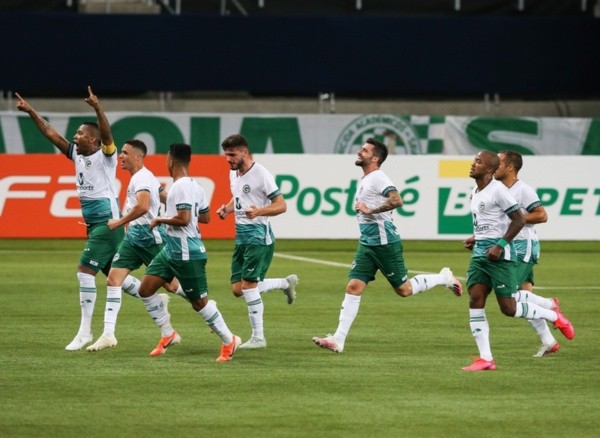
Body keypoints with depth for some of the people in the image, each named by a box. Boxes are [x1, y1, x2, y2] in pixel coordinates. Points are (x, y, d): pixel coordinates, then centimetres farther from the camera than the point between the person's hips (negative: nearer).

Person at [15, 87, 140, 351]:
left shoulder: (105, 156, -11)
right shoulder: (77, 154, 10)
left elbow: (107, 134, -30)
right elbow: (50, 133, 12)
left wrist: (97, 108, -44)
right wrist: (30, 111, 7)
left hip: (107, 223, -9)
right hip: (92, 224, 9)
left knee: (85, 271, -13)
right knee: (114, 275, 13)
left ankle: (85, 331, -11)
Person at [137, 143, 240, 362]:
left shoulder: (182, 187, -19)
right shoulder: (194, 186, 11)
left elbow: (183, 219, -28)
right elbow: (205, 217, 18)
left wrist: (160, 219, -13)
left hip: (186, 254, -10)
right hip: (172, 250, 10)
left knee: (199, 302, -1)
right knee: (146, 289, 7)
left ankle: (229, 341, 11)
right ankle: (168, 335, 15)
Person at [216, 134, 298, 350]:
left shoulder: (260, 174, -14)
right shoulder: (233, 174, 11)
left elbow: (281, 205, -14)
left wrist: (258, 211, -31)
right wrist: (227, 208, 6)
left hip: (258, 236, -9)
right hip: (241, 236, 9)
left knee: (248, 286, -12)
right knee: (238, 289, 6)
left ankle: (258, 337, -1)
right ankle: (287, 283, 27)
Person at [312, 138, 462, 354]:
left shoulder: (378, 178, -15)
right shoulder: (364, 180, 15)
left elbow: (396, 200, -30)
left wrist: (370, 210, -25)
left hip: (385, 242, -9)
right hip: (367, 243, 9)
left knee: (403, 289, 1)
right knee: (353, 287, -2)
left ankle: (444, 278, 23)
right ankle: (338, 340, -7)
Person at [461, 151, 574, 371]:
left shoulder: (498, 190, -14)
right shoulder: (475, 191, 14)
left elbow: (519, 220, -15)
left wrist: (500, 245, -19)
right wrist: (476, 239, 13)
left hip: (500, 254, -8)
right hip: (480, 253, 8)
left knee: (508, 308, -5)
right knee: (475, 300, -5)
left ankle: (554, 316, 20)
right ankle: (486, 359, -3)